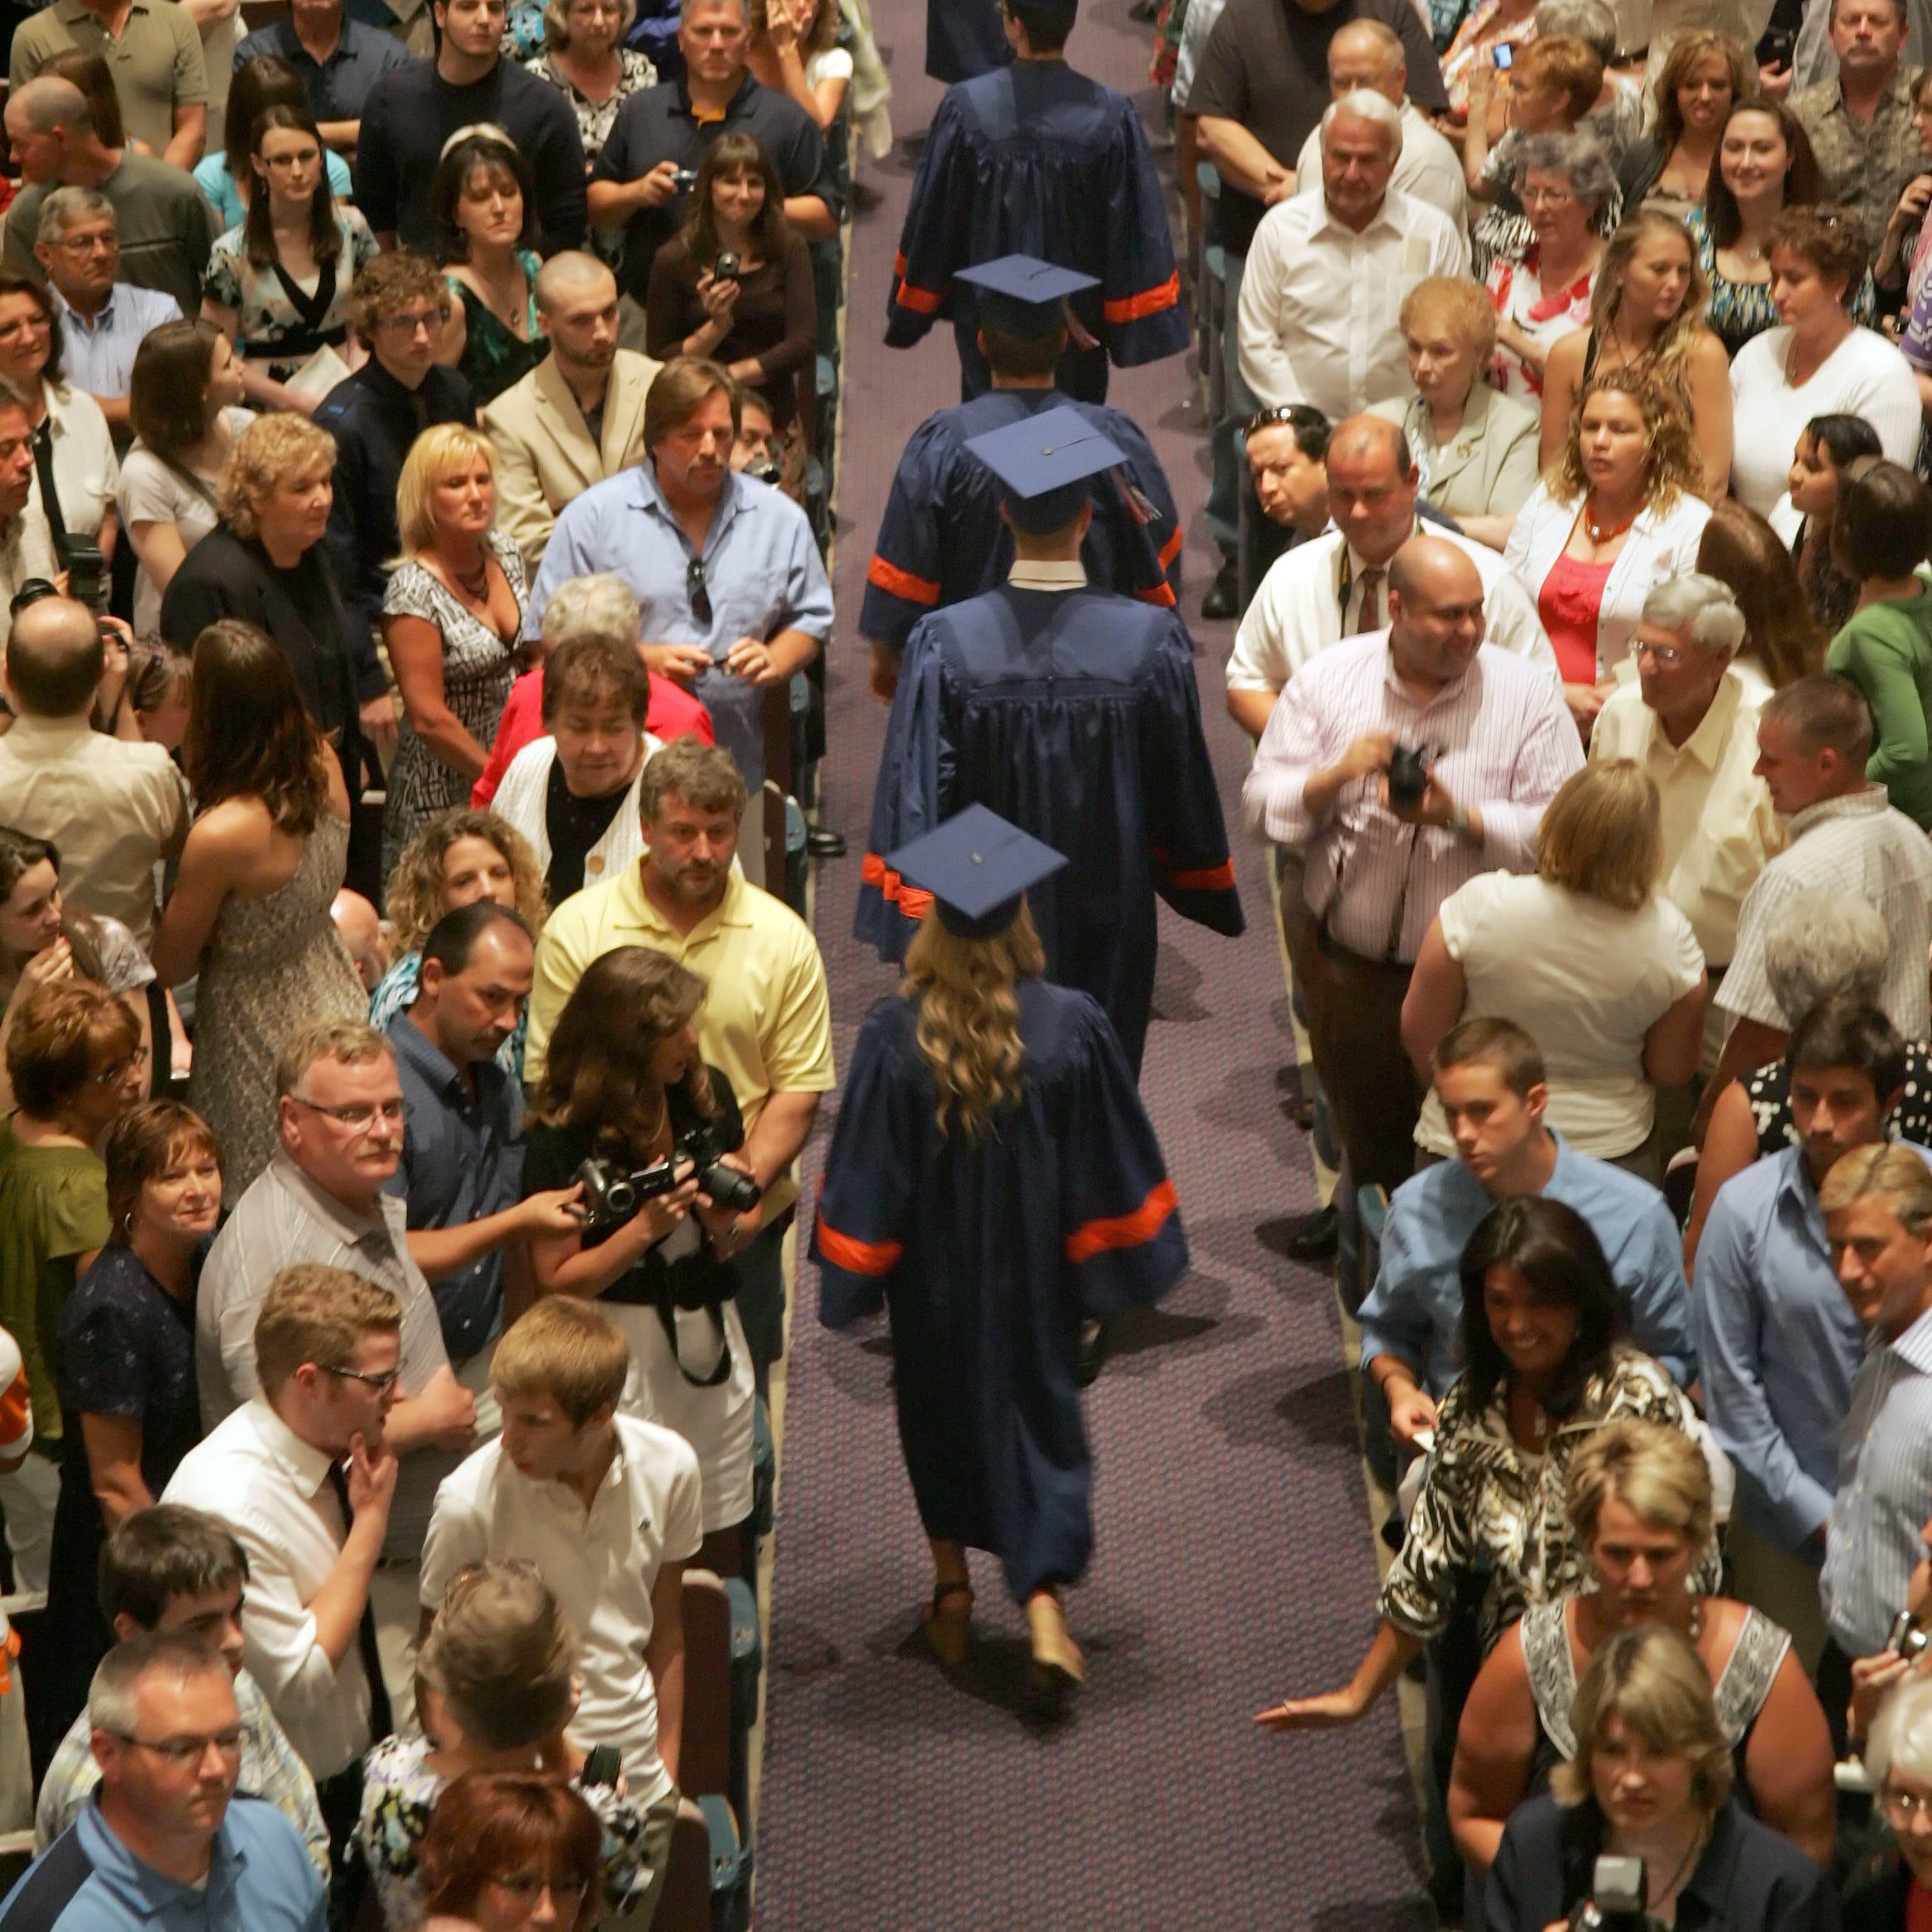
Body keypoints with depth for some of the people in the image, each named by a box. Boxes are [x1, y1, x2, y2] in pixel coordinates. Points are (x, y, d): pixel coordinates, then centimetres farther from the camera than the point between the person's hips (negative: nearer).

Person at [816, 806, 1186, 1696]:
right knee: (1038, 1410, 11)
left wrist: (854, 1274, 0)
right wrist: (1112, 1265, 6)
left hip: (934, 1277, 0)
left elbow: (863, 1182, -13)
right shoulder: (1073, 1029, -17)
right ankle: (1043, 1601, -4)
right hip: (1034, 1273, 0)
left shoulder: (895, 1038, -20)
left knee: (943, 1408, 22)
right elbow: (1117, 1172, -7)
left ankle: (953, 1582, 33)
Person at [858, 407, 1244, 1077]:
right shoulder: (1150, 640, -15)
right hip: (1108, 920, 0)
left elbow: (916, 799, -15)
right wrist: (1209, 893, 10)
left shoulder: (945, 643, -17)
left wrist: (910, 920, -8)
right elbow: (1185, 791, -5)